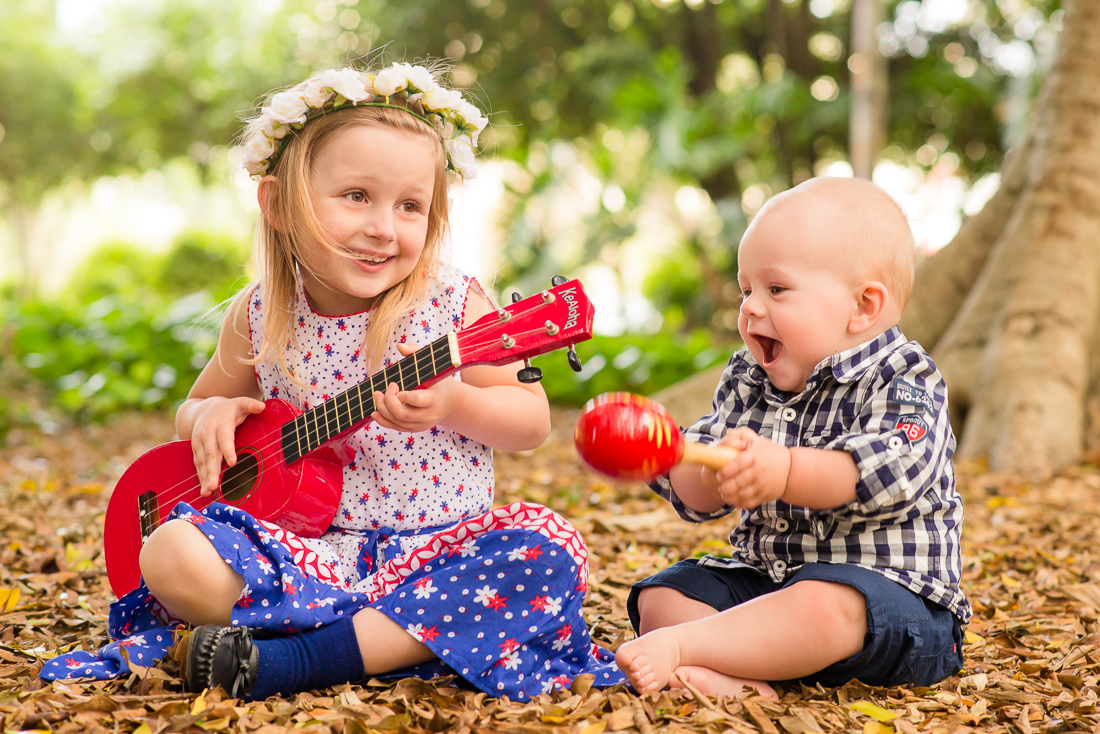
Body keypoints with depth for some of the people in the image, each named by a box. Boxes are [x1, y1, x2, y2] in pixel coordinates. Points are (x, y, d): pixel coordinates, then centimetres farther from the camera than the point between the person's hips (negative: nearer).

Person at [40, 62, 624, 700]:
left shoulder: (455, 303, -6)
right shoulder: (261, 318, 2)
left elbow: (533, 420, 0)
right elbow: (194, 407, 19)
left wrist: (452, 403, -20)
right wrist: (212, 412, -7)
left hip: (440, 548, 0)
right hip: (310, 547, 1)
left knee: (549, 547, -31)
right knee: (171, 553, -25)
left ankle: (285, 663, -31)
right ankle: (406, 639, -22)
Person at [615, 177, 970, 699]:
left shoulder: (902, 382, -7)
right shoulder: (746, 381, 12)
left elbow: (892, 473, -26)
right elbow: (696, 498, 6)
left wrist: (785, 471, -39)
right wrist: (714, 469, -20)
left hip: (886, 584, -7)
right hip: (762, 574, 7)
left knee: (826, 605, -38)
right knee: (662, 593, -9)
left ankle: (678, 645, -36)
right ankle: (726, 673, -36)